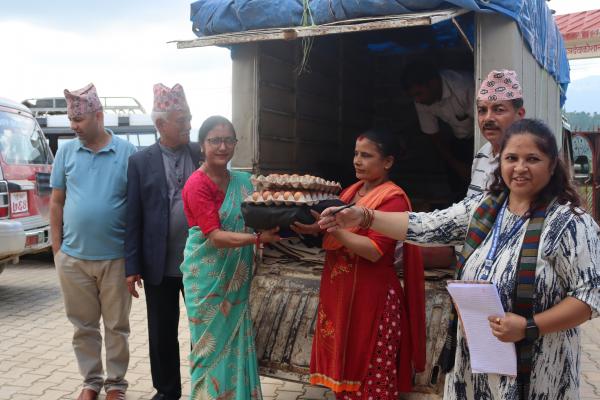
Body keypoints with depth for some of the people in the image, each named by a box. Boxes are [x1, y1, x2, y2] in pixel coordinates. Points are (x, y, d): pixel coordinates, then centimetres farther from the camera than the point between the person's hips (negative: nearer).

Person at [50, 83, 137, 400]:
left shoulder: (127, 152, -4)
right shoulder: (66, 151, 4)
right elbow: (56, 202, 8)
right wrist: (57, 247, 5)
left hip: (116, 257, -2)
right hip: (73, 257, 2)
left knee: (116, 326, 10)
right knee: (84, 326, 13)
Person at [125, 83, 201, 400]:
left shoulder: (203, 155, 2)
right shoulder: (140, 161, -1)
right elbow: (133, 217, -1)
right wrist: (132, 266, -4)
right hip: (159, 265, 0)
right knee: (162, 334, 13)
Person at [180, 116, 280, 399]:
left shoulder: (243, 181, 5)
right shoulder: (197, 185, -14)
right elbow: (215, 236, -21)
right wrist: (257, 238, -33)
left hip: (236, 278, 5)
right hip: (208, 278, -5)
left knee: (237, 342, 12)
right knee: (213, 345, 5)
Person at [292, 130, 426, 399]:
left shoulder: (393, 198, -12)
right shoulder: (352, 191, 12)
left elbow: (374, 251, -21)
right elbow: (336, 235, 14)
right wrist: (313, 228, -6)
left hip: (371, 298, -7)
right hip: (340, 293, 8)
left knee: (371, 377, 2)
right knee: (343, 367, 16)